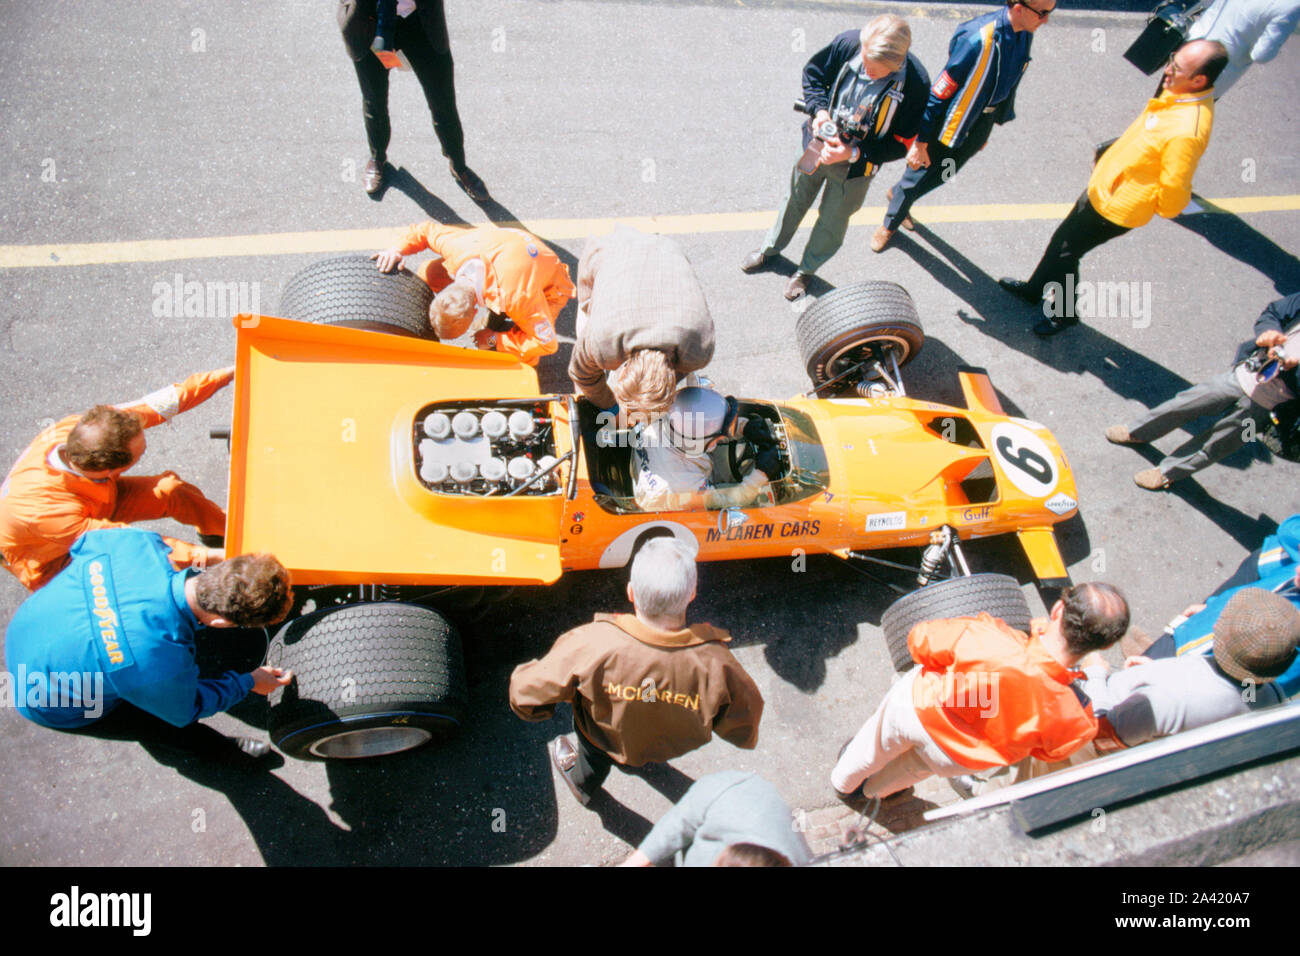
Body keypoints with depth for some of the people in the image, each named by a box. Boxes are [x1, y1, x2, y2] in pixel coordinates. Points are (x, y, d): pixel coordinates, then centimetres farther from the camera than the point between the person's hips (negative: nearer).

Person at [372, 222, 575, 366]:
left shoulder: (516, 296, -48)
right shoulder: (456, 247, -34)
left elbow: (546, 344, -34)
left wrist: (494, 339, -28)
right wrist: (398, 250, -24)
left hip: (546, 286, -5)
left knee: (518, 361, -29)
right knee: (427, 274, -12)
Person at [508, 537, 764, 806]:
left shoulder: (592, 645, -41)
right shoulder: (716, 663, -38)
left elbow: (525, 695, -27)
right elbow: (744, 733, -19)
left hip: (607, 740, -2)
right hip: (672, 747, 2)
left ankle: (584, 784, 58)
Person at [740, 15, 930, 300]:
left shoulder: (915, 83, -30)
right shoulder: (848, 43, -25)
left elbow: (902, 143, -20)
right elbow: (814, 72, -4)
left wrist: (853, 154, -30)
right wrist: (820, 110, -22)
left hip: (856, 166, -2)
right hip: (817, 146, 2)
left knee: (832, 223, 17)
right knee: (796, 199, 25)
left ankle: (807, 269, 47)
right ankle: (771, 247, 54)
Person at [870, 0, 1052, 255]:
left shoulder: (1024, 34, -6)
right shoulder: (978, 39, -31)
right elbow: (939, 93, -25)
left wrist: (986, 130, 18)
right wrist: (920, 141, -21)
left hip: (977, 129, 7)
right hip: (950, 126, -7)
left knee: (941, 176, 26)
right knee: (918, 179, 12)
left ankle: (900, 194, 56)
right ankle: (890, 224, 40)